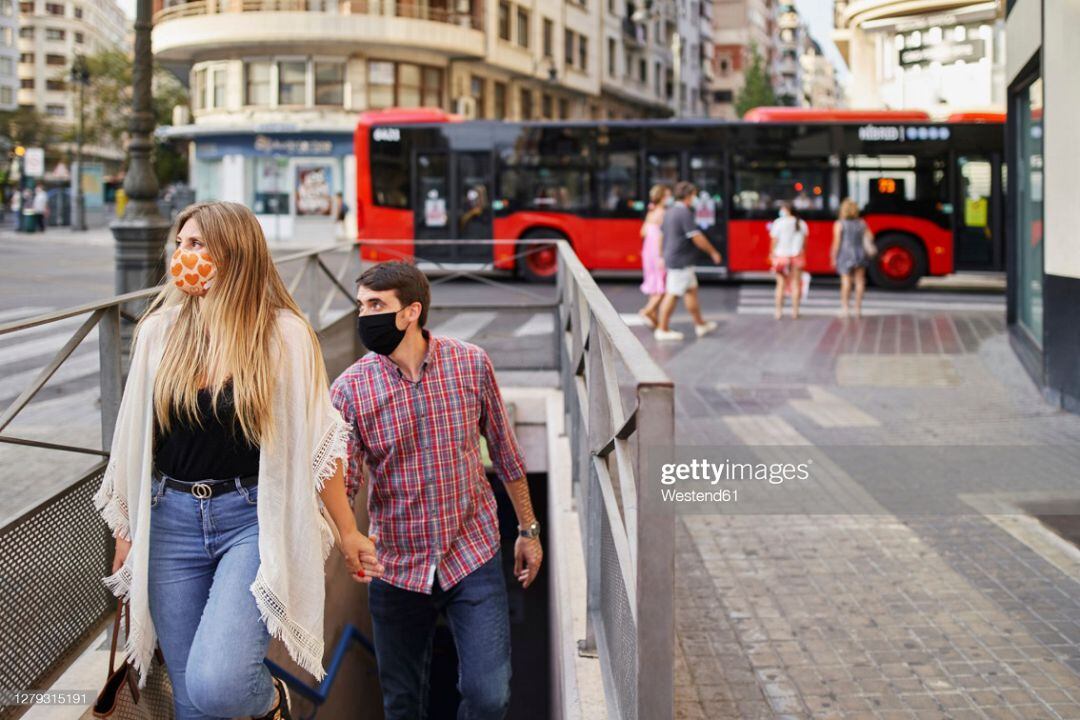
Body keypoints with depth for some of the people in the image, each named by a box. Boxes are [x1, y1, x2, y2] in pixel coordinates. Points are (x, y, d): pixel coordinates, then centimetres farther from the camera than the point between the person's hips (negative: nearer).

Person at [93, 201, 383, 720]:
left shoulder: (283, 333, -6)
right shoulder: (159, 330, 3)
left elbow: (318, 441, 0)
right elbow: (134, 438, 11)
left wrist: (347, 532, 4)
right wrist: (125, 533, 13)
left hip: (255, 517, -4)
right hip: (172, 519, 4)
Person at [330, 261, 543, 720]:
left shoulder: (470, 364, -6)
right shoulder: (349, 389, -9)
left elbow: (504, 452, 6)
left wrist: (528, 529, 10)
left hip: (473, 557, 0)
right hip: (397, 568, 1)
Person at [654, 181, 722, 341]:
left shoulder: (668, 212, 12)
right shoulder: (684, 213, -18)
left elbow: (662, 234, 18)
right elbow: (697, 237, -19)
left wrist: (662, 258, 23)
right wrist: (713, 252, -7)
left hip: (671, 257, 10)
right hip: (680, 260, -10)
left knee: (691, 290, 16)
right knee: (673, 294, -4)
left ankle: (700, 324, 24)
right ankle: (662, 329, 1)